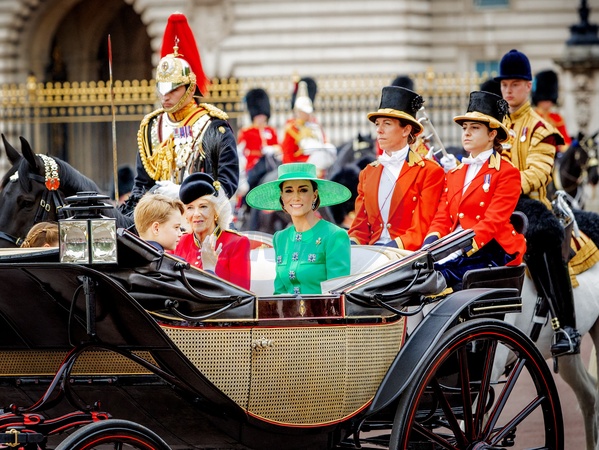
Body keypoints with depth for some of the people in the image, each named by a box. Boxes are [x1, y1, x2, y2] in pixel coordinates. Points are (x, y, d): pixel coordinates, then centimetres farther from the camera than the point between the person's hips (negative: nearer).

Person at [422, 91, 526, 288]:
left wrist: (463, 246, -25)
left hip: (488, 252, -6)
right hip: (455, 253, 6)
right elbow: (442, 218, 14)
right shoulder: (454, 174, 23)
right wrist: (430, 243, -10)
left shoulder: (506, 172, 1)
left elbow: (493, 221, -11)